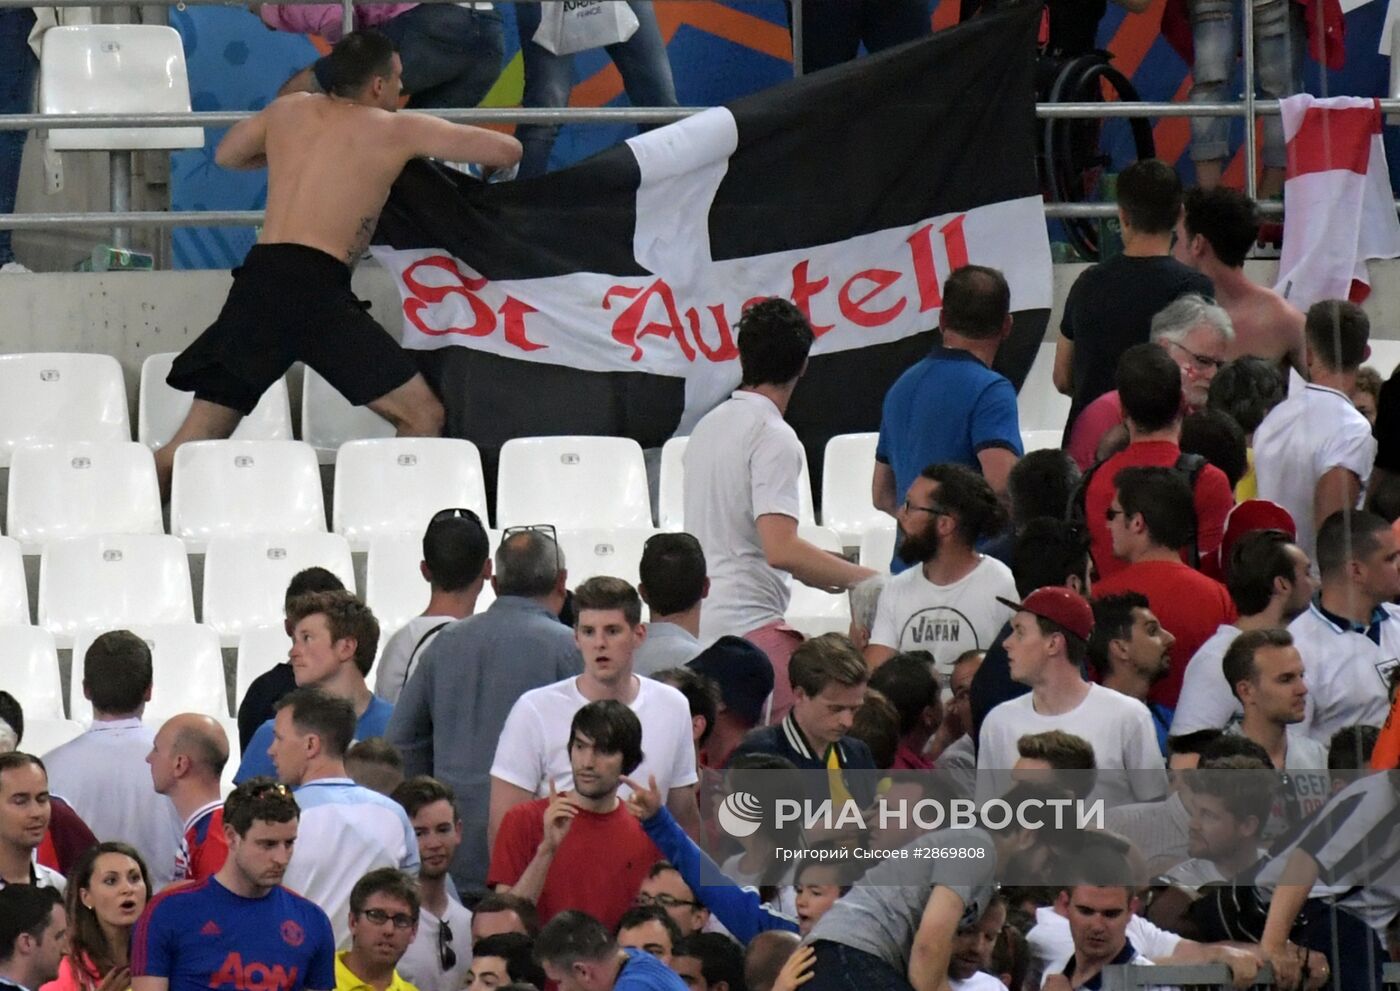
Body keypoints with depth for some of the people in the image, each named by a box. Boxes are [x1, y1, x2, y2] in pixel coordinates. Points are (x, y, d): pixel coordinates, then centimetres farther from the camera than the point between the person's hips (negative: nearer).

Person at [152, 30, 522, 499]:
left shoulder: (288, 111, 19)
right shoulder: (396, 130, 7)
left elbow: (226, 155, 39)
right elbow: (507, 151, 11)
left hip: (256, 283, 5)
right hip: (316, 289, -5)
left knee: (192, 444, 6)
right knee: (423, 416, 2)